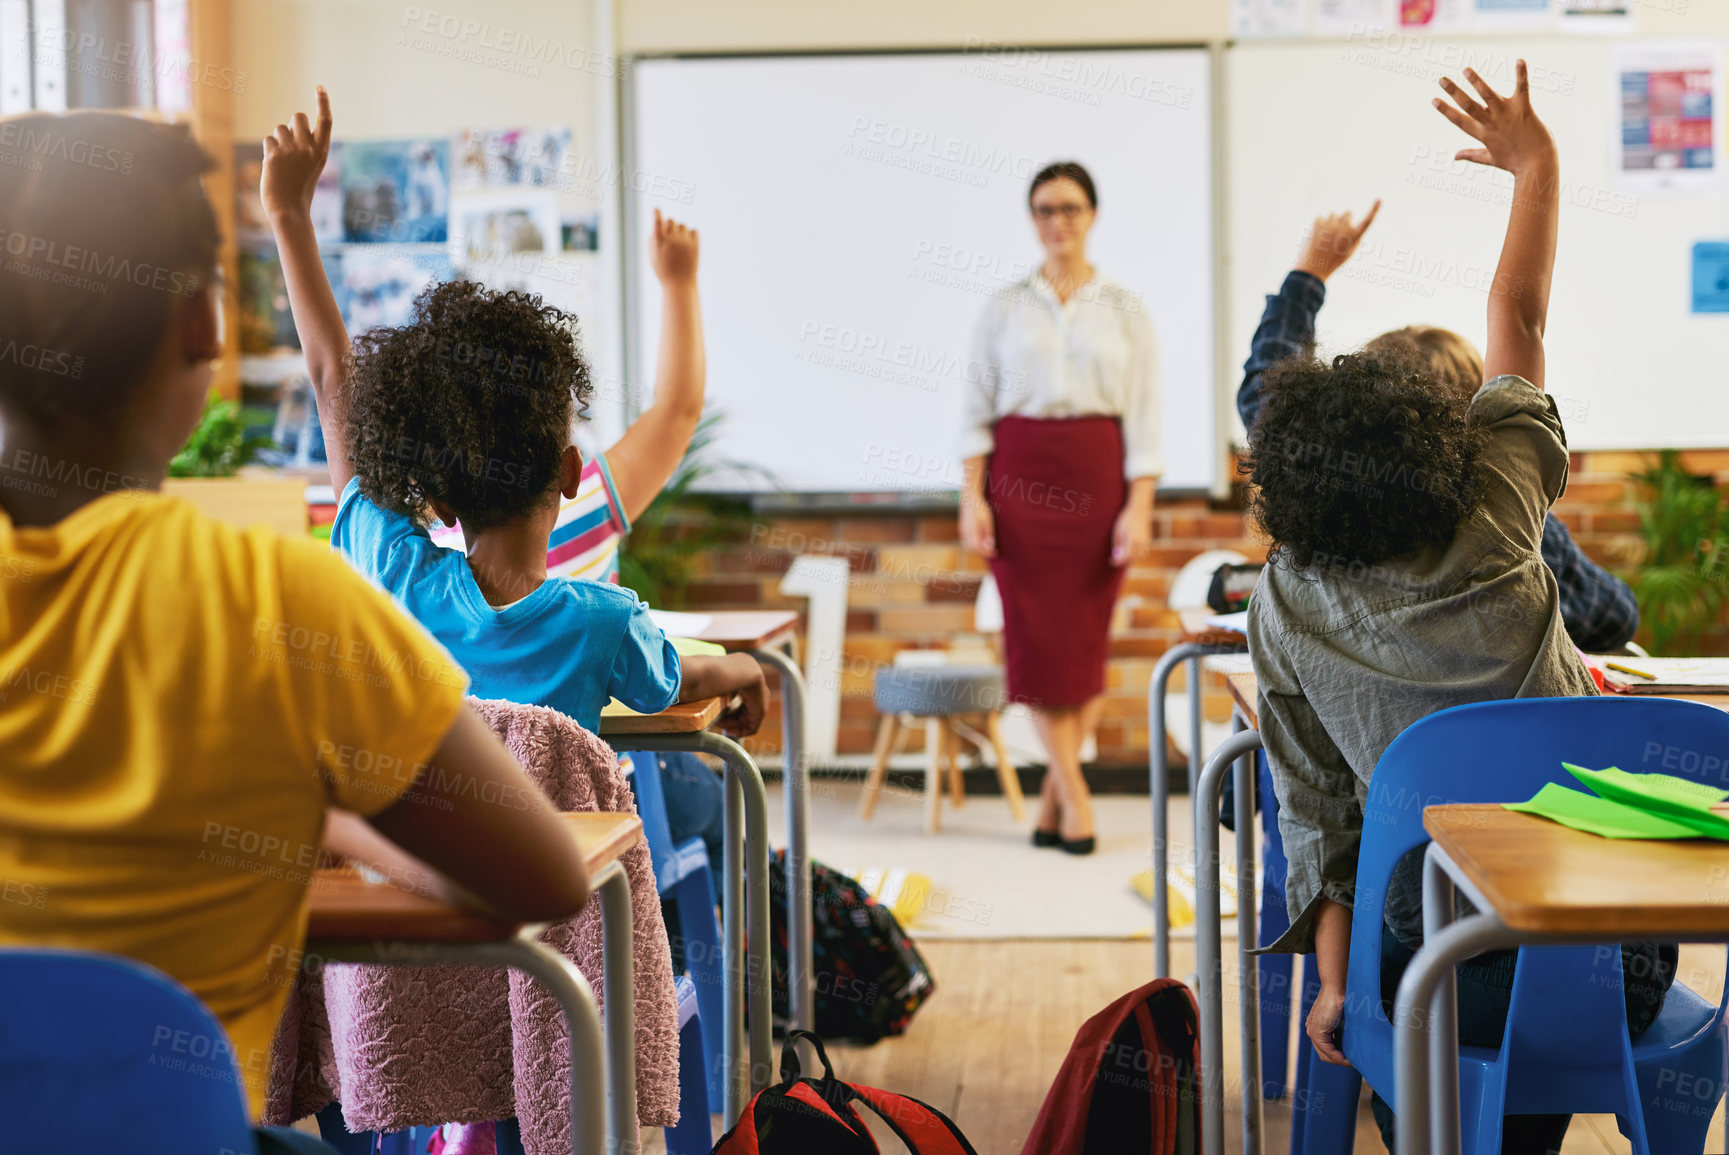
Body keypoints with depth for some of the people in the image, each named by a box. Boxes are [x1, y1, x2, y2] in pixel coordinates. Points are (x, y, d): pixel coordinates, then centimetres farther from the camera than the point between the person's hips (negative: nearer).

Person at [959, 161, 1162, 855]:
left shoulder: (1124, 311, 7)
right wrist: (972, 497, -4)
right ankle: (1075, 800, 2)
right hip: (1020, 473, 0)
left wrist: (1139, 505, -6)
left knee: (1085, 637, -1)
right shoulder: (1005, 309, 8)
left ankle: (1054, 796, 10)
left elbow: (1144, 416, 3)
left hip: (1097, 473, 0)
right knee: (1035, 635, -5)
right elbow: (977, 411, 6)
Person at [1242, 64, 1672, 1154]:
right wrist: (1538, 164, 19)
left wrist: (1337, 982, 4)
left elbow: (1315, 808, -3)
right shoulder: (1494, 526, -7)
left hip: (1453, 973, 0)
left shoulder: (1281, 606, -5)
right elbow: (1520, 321, 7)